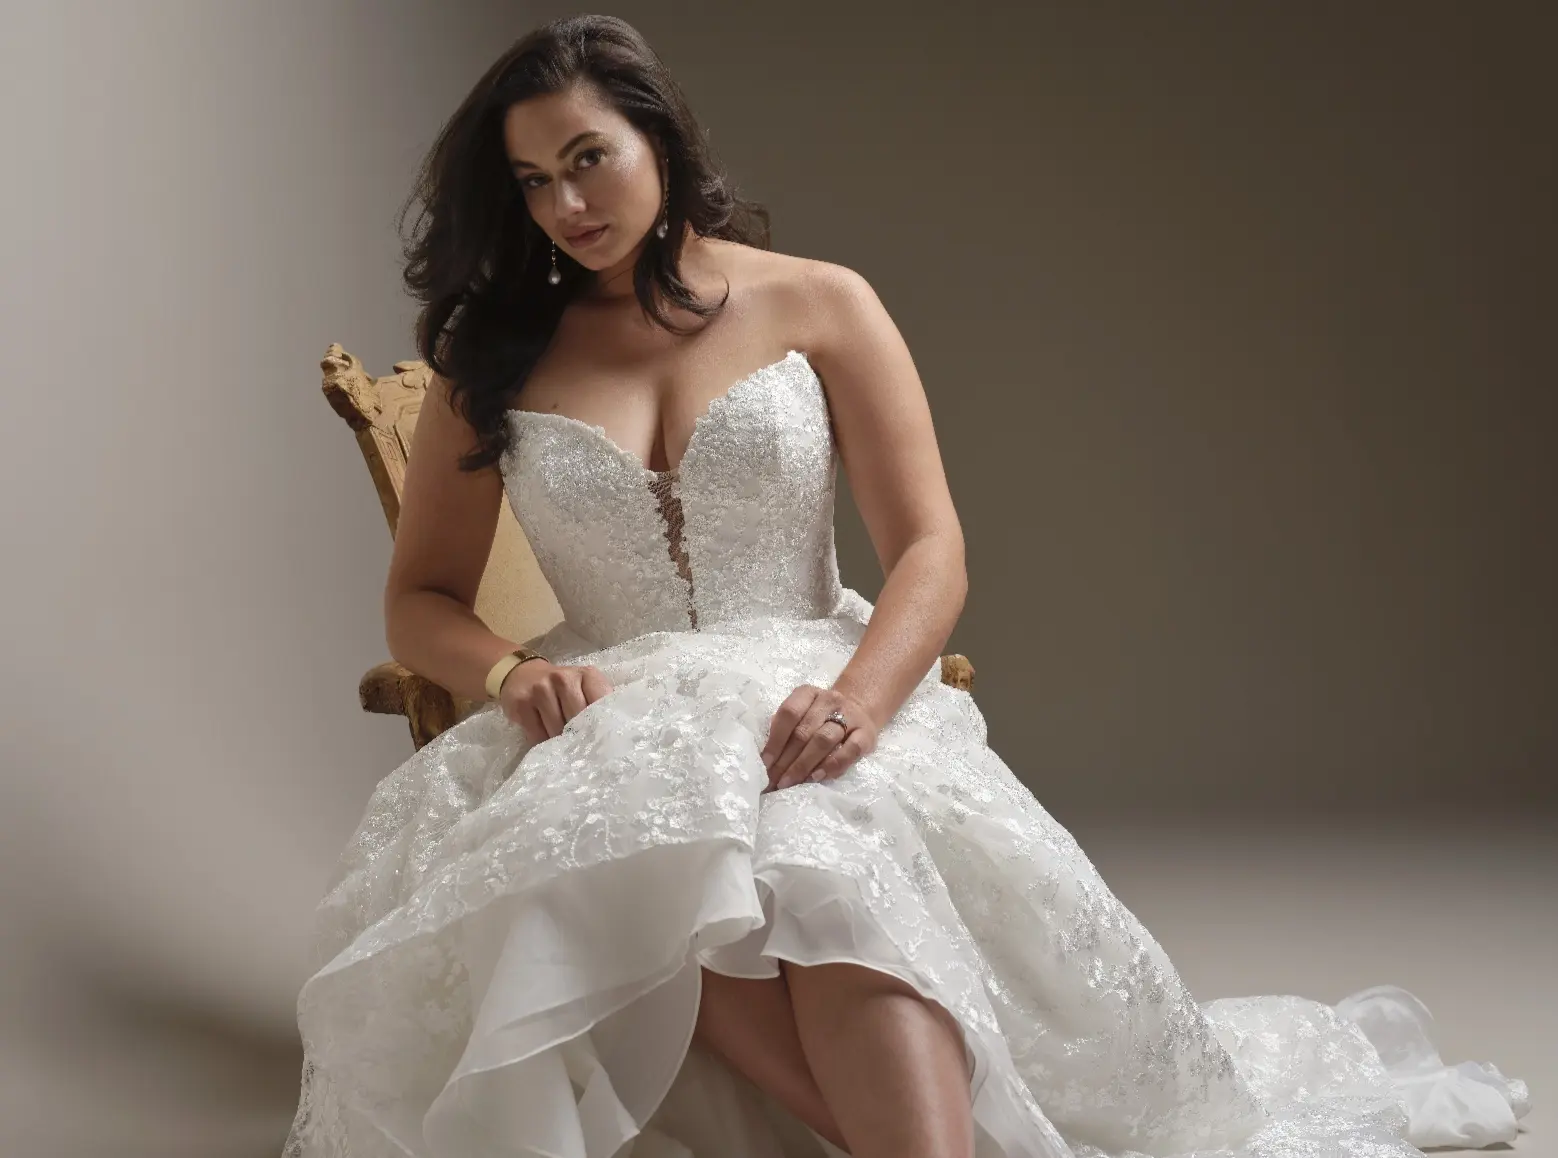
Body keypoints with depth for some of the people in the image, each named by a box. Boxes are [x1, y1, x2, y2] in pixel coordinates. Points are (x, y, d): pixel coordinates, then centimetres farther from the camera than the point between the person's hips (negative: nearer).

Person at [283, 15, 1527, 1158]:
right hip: (610, 731, 1)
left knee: (831, 873, -39)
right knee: (658, 883, -38)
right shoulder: (493, 358, 13)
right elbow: (420, 596, 14)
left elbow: (932, 554, 1)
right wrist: (510, 672, -10)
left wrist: (856, 699, -20)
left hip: (807, 719, -1)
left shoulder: (819, 307, 7)